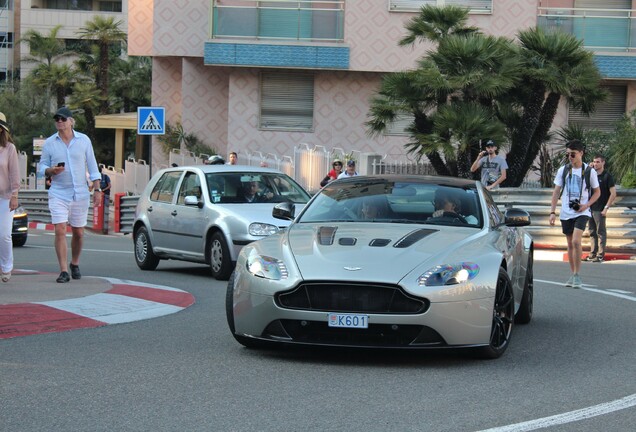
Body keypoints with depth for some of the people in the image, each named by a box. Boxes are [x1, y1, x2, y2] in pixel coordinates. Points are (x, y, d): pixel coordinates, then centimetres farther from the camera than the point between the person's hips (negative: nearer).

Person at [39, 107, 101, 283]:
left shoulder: (84, 140, 2)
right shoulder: (49, 143, 2)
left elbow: (92, 166, 6)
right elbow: (42, 165, 6)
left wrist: (97, 190, 1)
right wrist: (51, 170, -17)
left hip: (80, 194, 1)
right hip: (58, 194, -1)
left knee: (78, 233, 9)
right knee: (60, 231, -12)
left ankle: (75, 264, 31)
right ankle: (63, 271, -11)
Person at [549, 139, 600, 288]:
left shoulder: (589, 171, -2)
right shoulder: (563, 170, 4)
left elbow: (597, 192, 6)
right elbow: (556, 191, 7)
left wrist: (586, 205, -10)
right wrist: (552, 211, 0)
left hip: (581, 212, -3)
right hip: (566, 213, 3)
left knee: (576, 241, -19)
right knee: (570, 244, 9)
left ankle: (577, 275, -11)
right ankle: (573, 275, 19)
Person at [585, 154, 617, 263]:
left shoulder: (607, 176, -8)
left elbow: (613, 194, -10)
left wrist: (606, 208, -15)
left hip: (600, 209, -7)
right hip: (590, 208, 7)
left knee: (601, 232, -1)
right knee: (592, 232, 11)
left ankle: (601, 255, 3)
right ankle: (593, 253, 19)